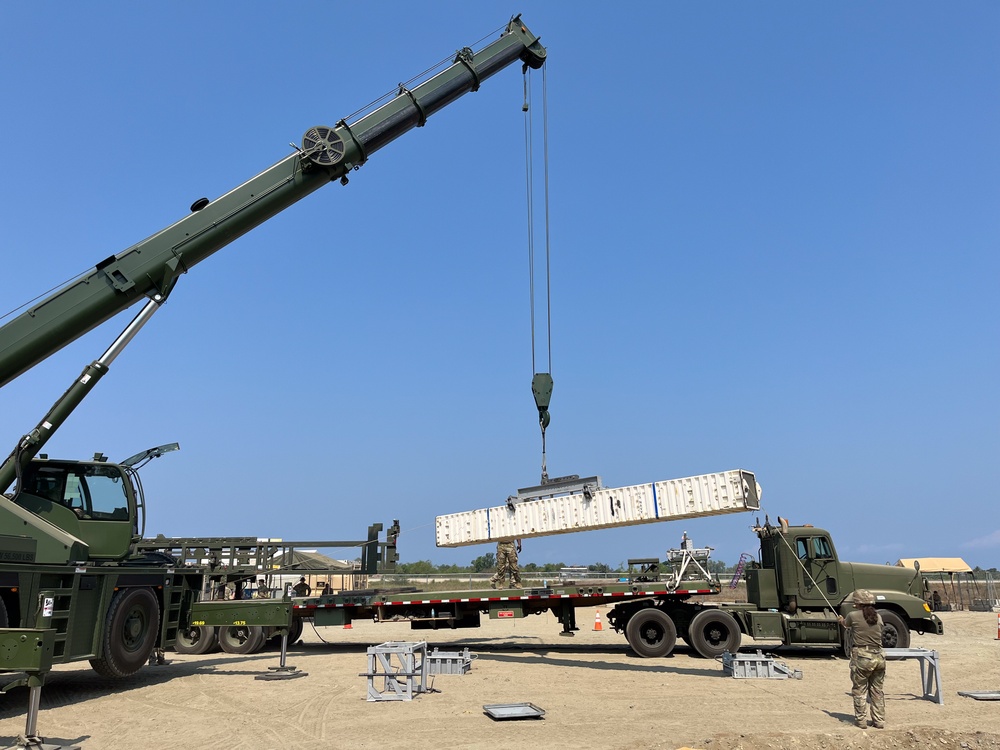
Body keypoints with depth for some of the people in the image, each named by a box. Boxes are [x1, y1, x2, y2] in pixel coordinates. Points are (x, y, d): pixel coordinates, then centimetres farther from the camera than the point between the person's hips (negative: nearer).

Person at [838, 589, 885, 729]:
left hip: (861, 657, -4)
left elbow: (846, 624, 15)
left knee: (859, 690, 7)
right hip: (878, 657, 5)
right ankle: (879, 721, 20)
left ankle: (861, 721, 10)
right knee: (877, 691, 15)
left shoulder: (853, 616, -7)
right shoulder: (878, 617, 5)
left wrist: (841, 620, 41)